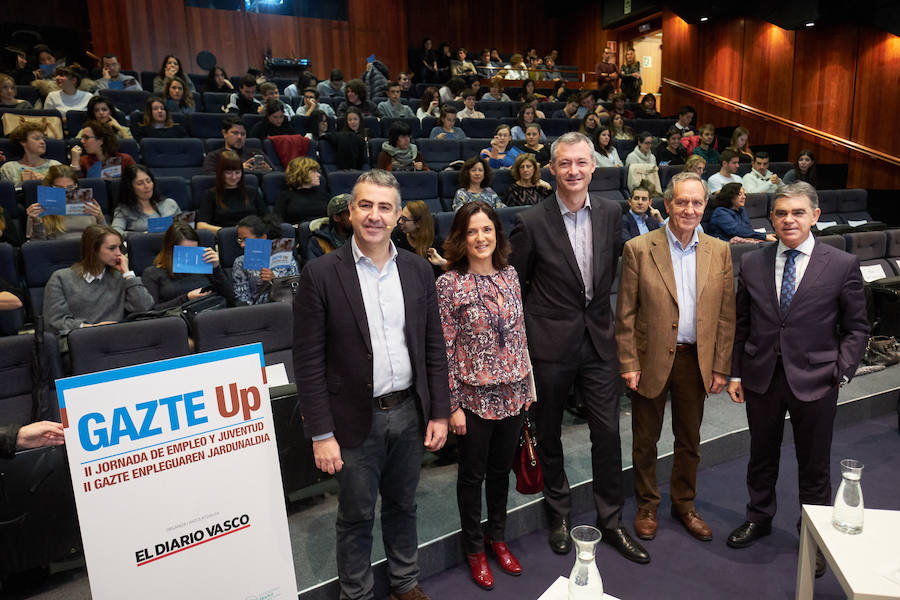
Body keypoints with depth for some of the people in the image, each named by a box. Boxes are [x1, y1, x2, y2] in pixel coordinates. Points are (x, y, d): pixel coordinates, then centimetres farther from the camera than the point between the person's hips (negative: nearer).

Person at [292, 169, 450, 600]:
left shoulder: (418, 270, 0)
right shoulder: (321, 274, -11)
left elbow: (434, 348, 5)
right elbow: (308, 362, -10)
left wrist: (439, 413, 3)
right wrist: (321, 434, -11)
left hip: (409, 412, 4)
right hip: (356, 420, -3)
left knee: (403, 506, 22)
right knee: (356, 517, 14)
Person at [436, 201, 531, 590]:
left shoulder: (509, 274, 2)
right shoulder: (450, 283, -13)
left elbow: (520, 333, 9)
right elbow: (445, 348, -12)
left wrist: (527, 383, 10)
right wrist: (453, 405, -12)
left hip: (512, 393, 5)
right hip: (474, 396, -4)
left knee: (501, 469, 20)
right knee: (472, 474, 13)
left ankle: (497, 536, 42)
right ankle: (474, 547, 35)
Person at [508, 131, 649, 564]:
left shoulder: (611, 213, 1)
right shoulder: (532, 223, -11)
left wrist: (600, 309, 14)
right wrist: (523, 335, 0)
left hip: (597, 338, 3)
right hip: (550, 343, -3)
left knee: (608, 432, 7)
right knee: (548, 433, 13)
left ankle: (611, 521, 28)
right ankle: (559, 515, 36)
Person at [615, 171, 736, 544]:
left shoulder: (719, 252, 2)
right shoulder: (638, 249, -8)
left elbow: (726, 315, 4)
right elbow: (625, 314, -7)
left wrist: (721, 367, 1)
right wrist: (628, 365, -10)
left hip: (696, 360, 3)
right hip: (652, 360, -3)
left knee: (690, 440, 18)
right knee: (646, 439, 13)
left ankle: (684, 505, 39)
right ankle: (647, 507, 33)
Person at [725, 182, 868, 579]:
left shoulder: (843, 265, -5)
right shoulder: (751, 264, 1)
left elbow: (856, 328, 1)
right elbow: (742, 325, 6)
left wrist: (841, 372, -9)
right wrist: (736, 373, 4)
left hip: (814, 382, -2)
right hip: (761, 378, 2)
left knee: (814, 464, 13)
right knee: (761, 456, 17)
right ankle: (759, 518, 39)